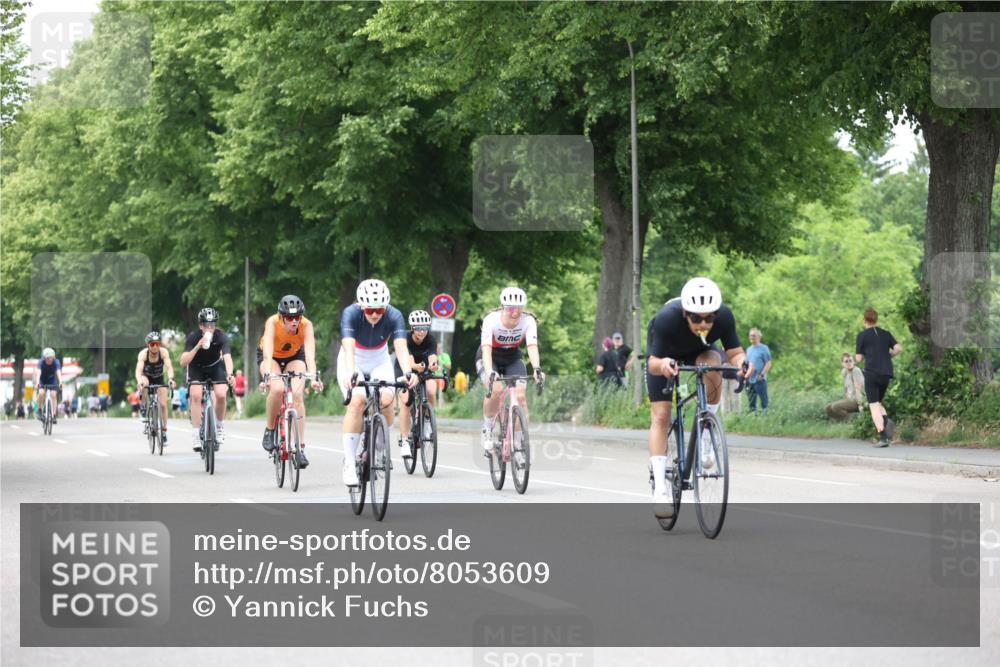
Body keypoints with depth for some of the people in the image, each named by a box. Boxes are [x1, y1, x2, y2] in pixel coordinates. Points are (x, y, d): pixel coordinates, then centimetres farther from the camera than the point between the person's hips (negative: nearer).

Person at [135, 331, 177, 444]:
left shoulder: (163, 352, -28)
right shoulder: (143, 354, -31)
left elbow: (169, 367, -40)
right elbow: (138, 369, -43)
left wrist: (170, 379, -60)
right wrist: (139, 382, -63)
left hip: (159, 379, 1)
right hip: (146, 377, -1)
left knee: (163, 404, -9)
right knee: (144, 383, -37)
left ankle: (163, 432, 4)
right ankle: (143, 408, -13)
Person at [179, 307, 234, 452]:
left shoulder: (221, 337, -27)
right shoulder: (193, 337, -27)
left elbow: (227, 356, -40)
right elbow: (183, 362, -34)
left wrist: (229, 374, -59)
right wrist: (198, 346, -47)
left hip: (216, 366, 0)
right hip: (196, 367, 0)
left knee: (221, 395, -22)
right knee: (196, 395, -23)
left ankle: (220, 427, 3)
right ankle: (195, 435, -18)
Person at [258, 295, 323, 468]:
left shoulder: (306, 325, -32)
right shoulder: (273, 323, -34)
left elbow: (310, 354, -42)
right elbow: (268, 353, -45)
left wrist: (313, 377, -58)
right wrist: (269, 375, -60)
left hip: (295, 356, 1)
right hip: (271, 356, -1)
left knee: (297, 395, -22)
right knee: (277, 389, -30)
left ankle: (300, 448, -18)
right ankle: (269, 429, -6)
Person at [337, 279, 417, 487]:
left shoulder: (394, 316, -24)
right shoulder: (350, 314, -28)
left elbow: (401, 347, -36)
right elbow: (349, 347, -41)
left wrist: (407, 372, -55)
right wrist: (350, 373, -59)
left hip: (379, 362, 2)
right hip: (353, 362, -2)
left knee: (386, 400, -24)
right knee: (357, 401, -27)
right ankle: (349, 463, -22)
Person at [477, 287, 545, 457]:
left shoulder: (528, 321, -24)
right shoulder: (491, 320, -30)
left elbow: (532, 347, -35)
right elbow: (486, 349, -40)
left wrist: (537, 369, -53)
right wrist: (489, 372, -56)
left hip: (513, 358, 2)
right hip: (490, 358, -2)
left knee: (520, 396, -18)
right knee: (496, 390, -31)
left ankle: (519, 446, -7)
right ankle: (487, 430, -7)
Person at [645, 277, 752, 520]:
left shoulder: (724, 317, -33)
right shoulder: (666, 319, -40)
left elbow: (735, 353, -26)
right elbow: (653, 363, -35)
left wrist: (742, 362, -50)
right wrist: (662, 365, -59)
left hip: (699, 351, 2)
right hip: (664, 356, -1)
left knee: (712, 363, -34)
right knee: (660, 416, -13)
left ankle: (705, 435, -17)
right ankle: (660, 488, -12)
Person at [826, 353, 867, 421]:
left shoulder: (856, 371, -17)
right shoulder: (844, 372, 8)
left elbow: (858, 388, -20)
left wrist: (860, 404, -22)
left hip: (856, 400, -9)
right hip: (850, 399, 9)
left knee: (835, 407, -24)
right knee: (828, 409, 1)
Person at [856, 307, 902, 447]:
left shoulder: (862, 335, 1)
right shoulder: (885, 334, 13)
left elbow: (859, 358, -1)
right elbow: (898, 348, 1)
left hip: (872, 373, -5)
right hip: (886, 373, 5)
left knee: (874, 405, -4)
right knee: (878, 403, 19)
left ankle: (883, 438, -17)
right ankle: (887, 422, -12)